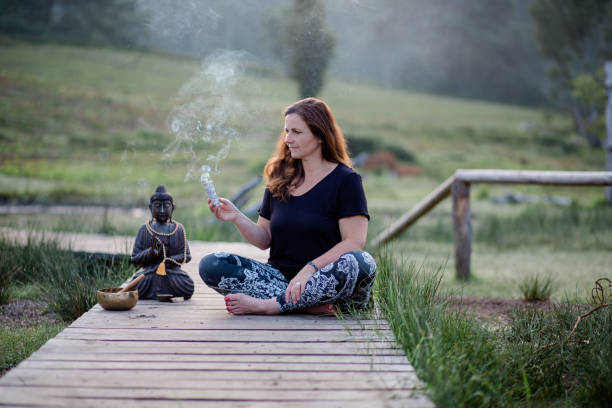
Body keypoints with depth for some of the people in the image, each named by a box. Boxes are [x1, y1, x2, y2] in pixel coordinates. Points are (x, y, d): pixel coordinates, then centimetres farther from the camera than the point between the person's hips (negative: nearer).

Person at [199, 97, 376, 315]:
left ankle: (265, 305, -28)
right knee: (210, 265, -15)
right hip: (281, 276, 4)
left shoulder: (346, 179, -2)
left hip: (327, 281, -4)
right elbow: (264, 240, 13)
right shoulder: (280, 178, 13)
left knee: (359, 263, -37)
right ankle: (308, 304, -24)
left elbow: (354, 241, -12)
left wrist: (310, 269, -23)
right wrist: (237, 218, -6)